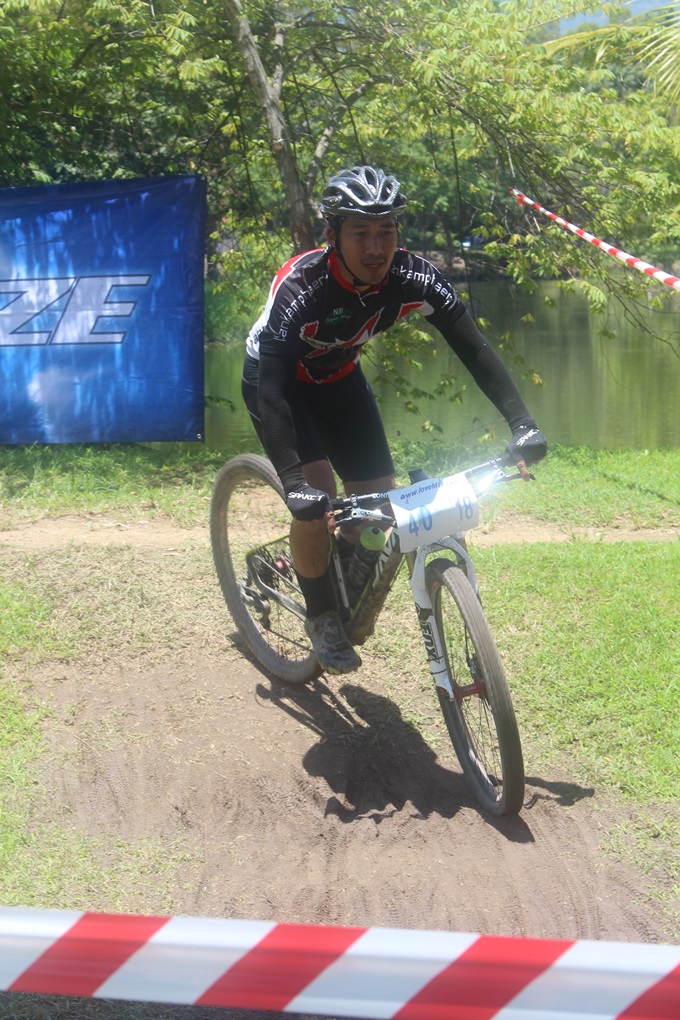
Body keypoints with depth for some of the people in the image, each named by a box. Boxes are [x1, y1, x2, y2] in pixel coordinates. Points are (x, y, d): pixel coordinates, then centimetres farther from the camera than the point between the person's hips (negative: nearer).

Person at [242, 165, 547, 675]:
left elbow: (475, 348, -24)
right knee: (317, 492, -23)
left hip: (339, 378, 5)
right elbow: (272, 389, -43)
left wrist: (522, 423, -38)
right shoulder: (301, 287, -39)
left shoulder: (413, 277, -27)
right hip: (278, 377, -4)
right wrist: (295, 484, -55)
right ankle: (322, 616, -2)